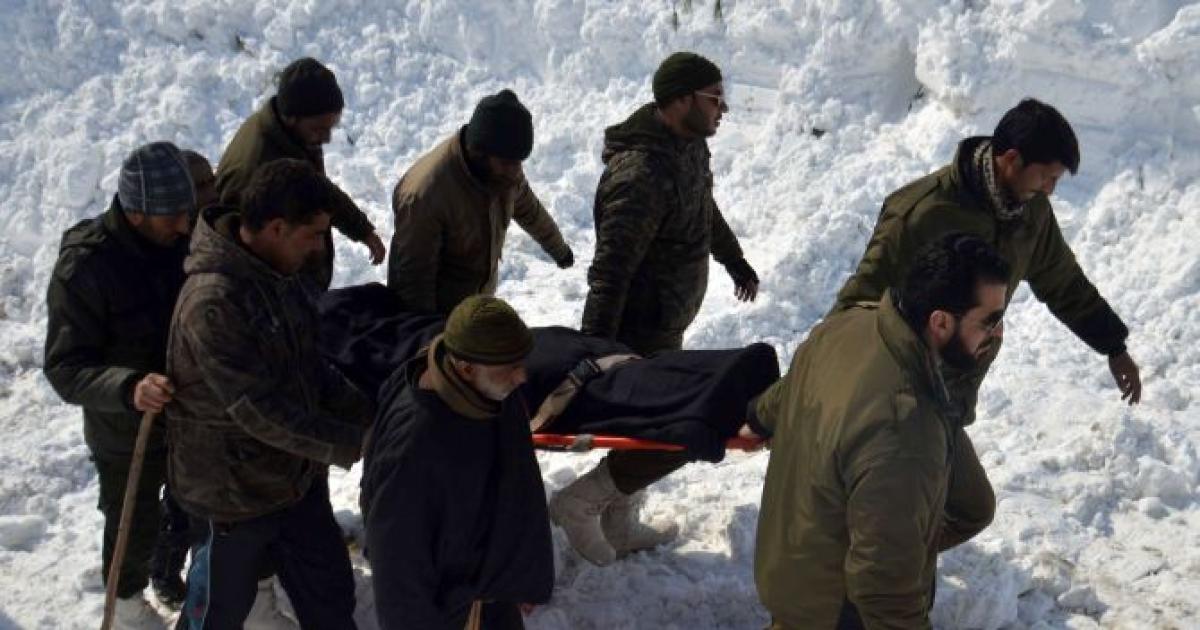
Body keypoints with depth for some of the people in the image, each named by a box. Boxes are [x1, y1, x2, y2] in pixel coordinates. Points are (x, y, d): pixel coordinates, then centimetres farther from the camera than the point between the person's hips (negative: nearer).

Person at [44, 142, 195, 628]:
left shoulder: (182, 238, -12)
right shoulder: (83, 268, -28)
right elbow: (65, 368, -29)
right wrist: (128, 388, -46)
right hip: (128, 434, -5)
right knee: (136, 526, 17)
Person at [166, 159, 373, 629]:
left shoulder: (279, 274, -2)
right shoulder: (213, 302, -30)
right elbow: (262, 412, -29)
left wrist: (369, 413, -4)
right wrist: (353, 444, -24)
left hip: (297, 478, 8)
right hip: (234, 492, -7)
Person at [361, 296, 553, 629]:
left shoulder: (498, 396, -14)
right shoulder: (412, 443, -36)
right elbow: (397, 553, -25)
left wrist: (525, 574, 8)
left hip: (495, 576, 7)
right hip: (441, 600, -6)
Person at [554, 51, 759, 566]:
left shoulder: (689, 145, 0)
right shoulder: (642, 175, -31)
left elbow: (707, 211, 21)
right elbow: (610, 272, -33)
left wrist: (736, 263, 34)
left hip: (666, 325, 10)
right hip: (641, 334, -10)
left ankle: (619, 527, 38)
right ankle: (578, 504, 10)